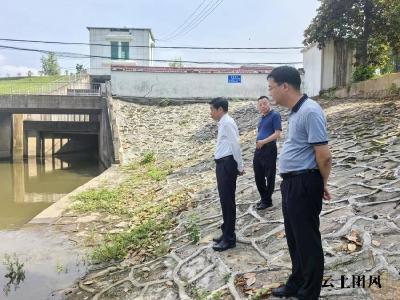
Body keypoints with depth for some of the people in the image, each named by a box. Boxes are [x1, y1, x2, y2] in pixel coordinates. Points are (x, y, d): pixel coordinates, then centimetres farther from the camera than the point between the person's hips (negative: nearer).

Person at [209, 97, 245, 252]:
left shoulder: (227, 123, -13)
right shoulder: (223, 123, 16)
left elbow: (235, 145, -17)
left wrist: (240, 167, -15)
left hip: (227, 164, -10)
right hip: (222, 164, 10)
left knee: (228, 200, -3)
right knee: (225, 200, 17)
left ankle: (229, 238, 8)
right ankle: (226, 233, 30)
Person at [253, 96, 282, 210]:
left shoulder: (275, 115, -7)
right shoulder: (261, 117, 16)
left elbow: (277, 133, -14)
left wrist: (263, 141, -18)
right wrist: (257, 142, 4)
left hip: (269, 149, -8)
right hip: (258, 150, 8)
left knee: (269, 176, 3)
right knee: (258, 176, 13)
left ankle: (267, 200, 14)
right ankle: (263, 198, 28)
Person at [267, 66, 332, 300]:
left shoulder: (310, 111, -19)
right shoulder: (296, 111, 12)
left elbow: (324, 155, -20)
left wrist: (322, 184, -3)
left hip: (304, 184, -10)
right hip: (292, 183, 10)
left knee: (308, 240, 6)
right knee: (295, 238, 21)